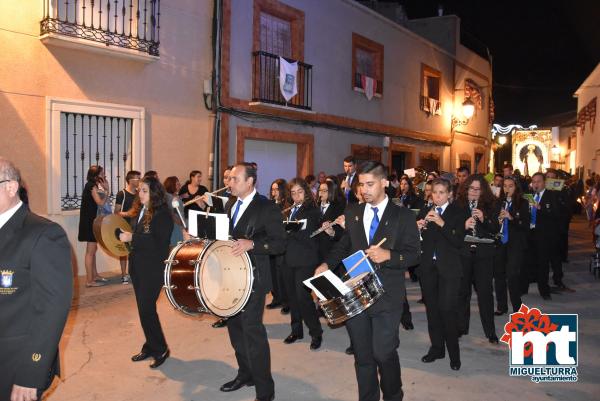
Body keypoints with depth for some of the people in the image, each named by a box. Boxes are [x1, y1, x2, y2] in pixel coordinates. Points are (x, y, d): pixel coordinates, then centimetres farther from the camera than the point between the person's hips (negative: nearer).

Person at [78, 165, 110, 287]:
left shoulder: (93, 185, 13)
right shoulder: (92, 186, -14)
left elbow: (99, 203, 10)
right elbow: (100, 203, -20)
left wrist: (104, 189, 4)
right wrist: (106, 190, -13)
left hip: (92, 221, 10)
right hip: (90, 222, -10)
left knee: (93, 249, 17)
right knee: (90, 251, -6)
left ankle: (95, 275, 27)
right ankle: (89, 280, -1)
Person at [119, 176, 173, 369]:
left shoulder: (162, 214, -15)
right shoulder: (142, 211, 8)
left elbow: (159, 243, -22)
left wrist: (132, 238, -21)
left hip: (153, 269, -8)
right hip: (138, 267, 8)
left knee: (146, 309, -4)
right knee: (144, 308, 15)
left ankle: (160, 350, 12)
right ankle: (150, 347, 29)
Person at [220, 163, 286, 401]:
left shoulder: (267, 208, -12)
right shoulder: (231, 204, 10)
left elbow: (279, 244, -15)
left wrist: (251, 244, -28)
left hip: (252, 277, -8)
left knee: (252, 329, -6)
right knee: (234, 326, 17)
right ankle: (245, 374, 37)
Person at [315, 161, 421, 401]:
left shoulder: (403, 216, -2)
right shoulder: (352, 213, 9)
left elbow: (414, 254, -5)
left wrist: (389, 255, -23)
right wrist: (327, 264, -2)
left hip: (386, 295, -3)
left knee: (383, 353, -1)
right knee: (362, 355, 13)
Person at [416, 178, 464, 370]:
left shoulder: (457, 212, -1)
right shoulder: (424, 212, 8)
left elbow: (458, 241, -12)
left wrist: (441, 223, -21)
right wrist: (418, 228, -14)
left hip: (448, 268, -4)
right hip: (428, 267, 4)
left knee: (447, 309, -9)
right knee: (432, 309, 11)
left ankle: (454, 353, 7)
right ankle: (436, 347, 25)